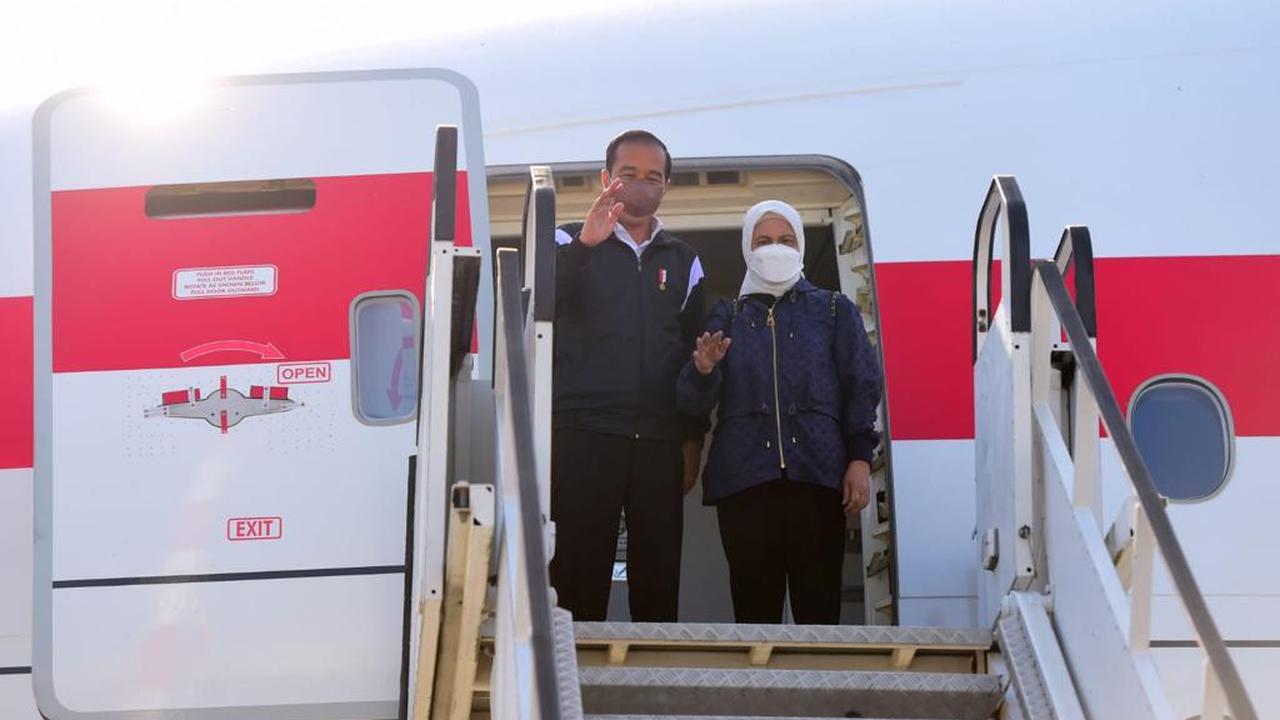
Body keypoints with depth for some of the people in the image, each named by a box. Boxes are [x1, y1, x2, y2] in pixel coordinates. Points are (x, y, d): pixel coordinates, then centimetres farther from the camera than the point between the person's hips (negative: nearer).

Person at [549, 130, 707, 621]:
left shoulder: (682, 261, 18)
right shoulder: (571, 244, 8)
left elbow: (695, 354, 18)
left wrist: (693, 438, 10)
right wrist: (584, 244, -25)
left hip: (659, 442, 3)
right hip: (583, 434, -3)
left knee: (659, 579, 2)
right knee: (578, 576, -7)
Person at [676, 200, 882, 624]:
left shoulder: (834, 311, 18)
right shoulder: (726, 318, 19)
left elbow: (862, 387, 9)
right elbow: (692, 403, 11)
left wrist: (860, 459, -3)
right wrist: (703, 371, -12)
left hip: (817, 475, -1)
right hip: (742, 478, 1)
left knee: (818, 604, -6)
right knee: (753, 605, -2)